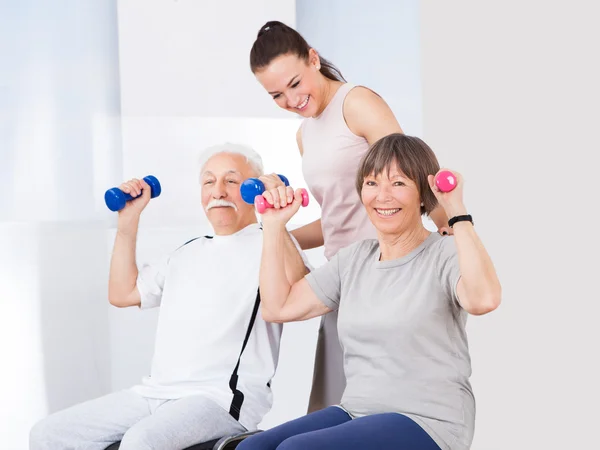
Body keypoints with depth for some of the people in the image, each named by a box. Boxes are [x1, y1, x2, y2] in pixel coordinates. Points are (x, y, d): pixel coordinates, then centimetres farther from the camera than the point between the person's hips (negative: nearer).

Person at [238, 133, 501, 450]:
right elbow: (278, 307, 12)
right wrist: (274, 226, 11)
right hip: (356, 412, 6)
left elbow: (484, 300, -30)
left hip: (427, 423, -6)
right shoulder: (355, 258, 14)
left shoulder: (445, 256, -7)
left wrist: (458, 213, -25)